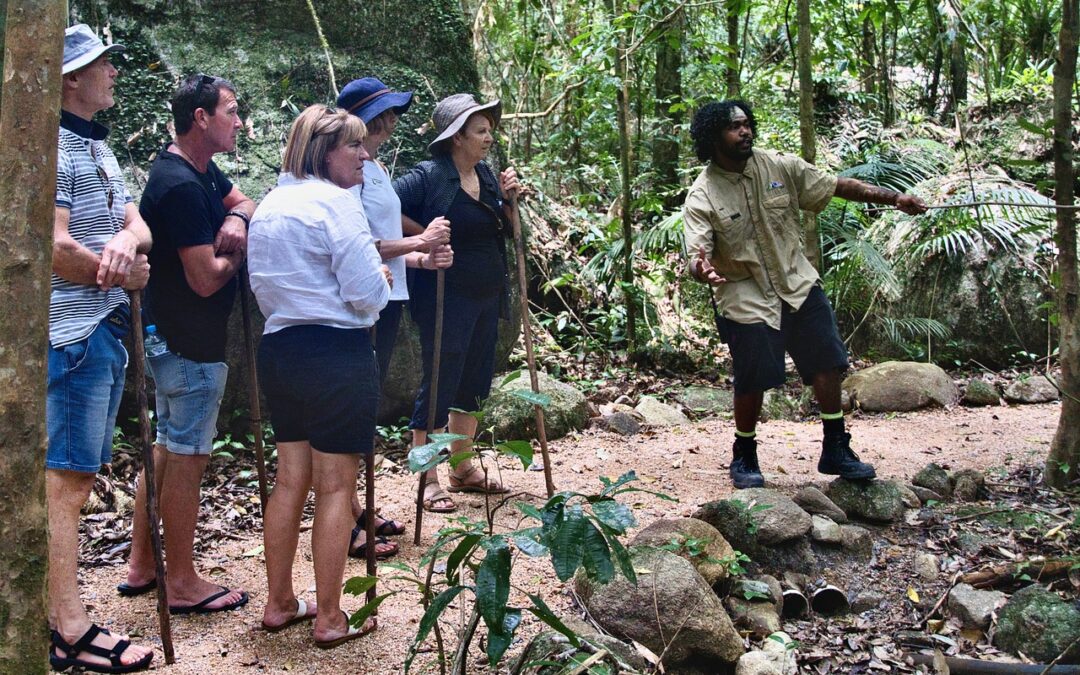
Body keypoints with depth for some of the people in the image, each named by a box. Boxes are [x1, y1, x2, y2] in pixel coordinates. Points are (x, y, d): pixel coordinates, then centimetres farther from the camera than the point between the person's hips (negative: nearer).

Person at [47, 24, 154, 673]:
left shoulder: (99, 148, 18)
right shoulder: (55, 147, -12)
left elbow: (139, 224, 10)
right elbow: (55, 248, -21)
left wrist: (125, 239, -14)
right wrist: (127, 273, -7)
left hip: (106, 329, 10)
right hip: (73, 333, -10)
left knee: (79, 475, 13)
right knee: (65, 477, -5)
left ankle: (56, 610, 24)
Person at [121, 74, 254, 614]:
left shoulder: (202, 170, 8)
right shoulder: (180, 185, -22)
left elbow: (242, 201, 19)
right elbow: (206, 279, -24)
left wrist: (236, 219, -4)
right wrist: (240, 252, -5)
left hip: (173, 338, 10)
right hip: (190, 344, -10)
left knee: (169, 448, 18)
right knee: (186, 458, 0)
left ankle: (141, 565, 29)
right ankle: (181, 584, 12)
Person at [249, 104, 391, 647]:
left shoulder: (267, 206, 13)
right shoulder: (335, 202, -13)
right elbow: (367, 292, -16)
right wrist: (382, 280, 4)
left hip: (278, 350, 8)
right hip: (337, 353, -8)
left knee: (291, 478, 16)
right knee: (336, 486, 1)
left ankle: (279, 603, 25)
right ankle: (329, 619, 9)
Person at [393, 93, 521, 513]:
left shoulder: (487, 175, 8)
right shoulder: (429, 177, -14)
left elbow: (506, 231, 15)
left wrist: (509, 199, -2)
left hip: (487, 297, 8)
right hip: (446, 300, -8)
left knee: (474, 384, 15)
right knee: (439, 386, -1)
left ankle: (463, 470, 30)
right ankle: (428, 481, 11)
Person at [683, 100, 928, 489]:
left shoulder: (780, 167, -1)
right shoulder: (702, 197, -13)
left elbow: (836, 186, 5)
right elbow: (697, 256, -22)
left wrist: (894, 199, 4)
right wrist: (702, 270, -46)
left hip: (798, 285, 4)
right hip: (747, 299, -4)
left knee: (827, 365, 5)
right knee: (752, 383, 0)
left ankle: (836, 451, 21)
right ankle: (744, 458, 24)